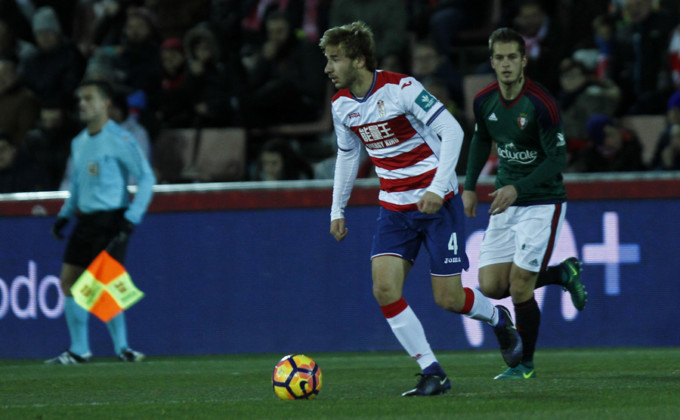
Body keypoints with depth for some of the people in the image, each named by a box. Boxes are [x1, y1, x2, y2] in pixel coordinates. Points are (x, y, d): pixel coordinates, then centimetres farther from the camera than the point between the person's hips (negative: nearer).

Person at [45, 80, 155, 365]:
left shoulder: (120, 140, -9)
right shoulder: (79, 143, 14)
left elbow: (146, 178, -11)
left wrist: (132, 217, -18)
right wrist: (65, 214, 16)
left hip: (111, 220, -8)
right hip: (85, 220, 8)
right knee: (69, 282, 5)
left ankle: (121, 348, -5)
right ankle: (78, 350, 12)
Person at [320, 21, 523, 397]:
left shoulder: (401, 88, -18)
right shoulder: (341, 105, 2)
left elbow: (452, 131, -18)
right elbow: (347, 154, 19)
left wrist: (437, 188, -26)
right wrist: (337, 210, 15)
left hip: (437, 201, -5)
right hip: (394, 208, 5)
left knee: (448, 299, -4)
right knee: (384, 288, -15)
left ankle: (498, 319, 31)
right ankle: (432, 373, -6)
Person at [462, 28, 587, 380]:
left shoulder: (541, 103, -20)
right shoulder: (484, 101, -2)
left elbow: (558, 157, -18)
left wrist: (518, 188, -28)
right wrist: (469, 186, 10)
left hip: (542, 202, -6)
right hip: (506, 202, 6)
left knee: (519, 285, -11)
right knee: (491, 285, -2)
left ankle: (527, 363, 10)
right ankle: (562, 274, 22)